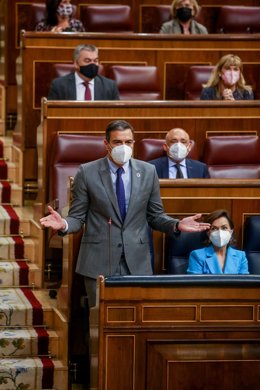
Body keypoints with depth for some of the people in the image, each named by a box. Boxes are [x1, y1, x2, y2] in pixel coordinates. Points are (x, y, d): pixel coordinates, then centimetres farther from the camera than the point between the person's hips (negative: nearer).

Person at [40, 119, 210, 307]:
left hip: (137, 263, 2)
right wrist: (63, 224, -20)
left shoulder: (148, 172, 6)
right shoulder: (87, 172, 0)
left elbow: (155, 216, 12)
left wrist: (177, 225, -7)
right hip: (99, 262, -2)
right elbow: (77, 217, 2)